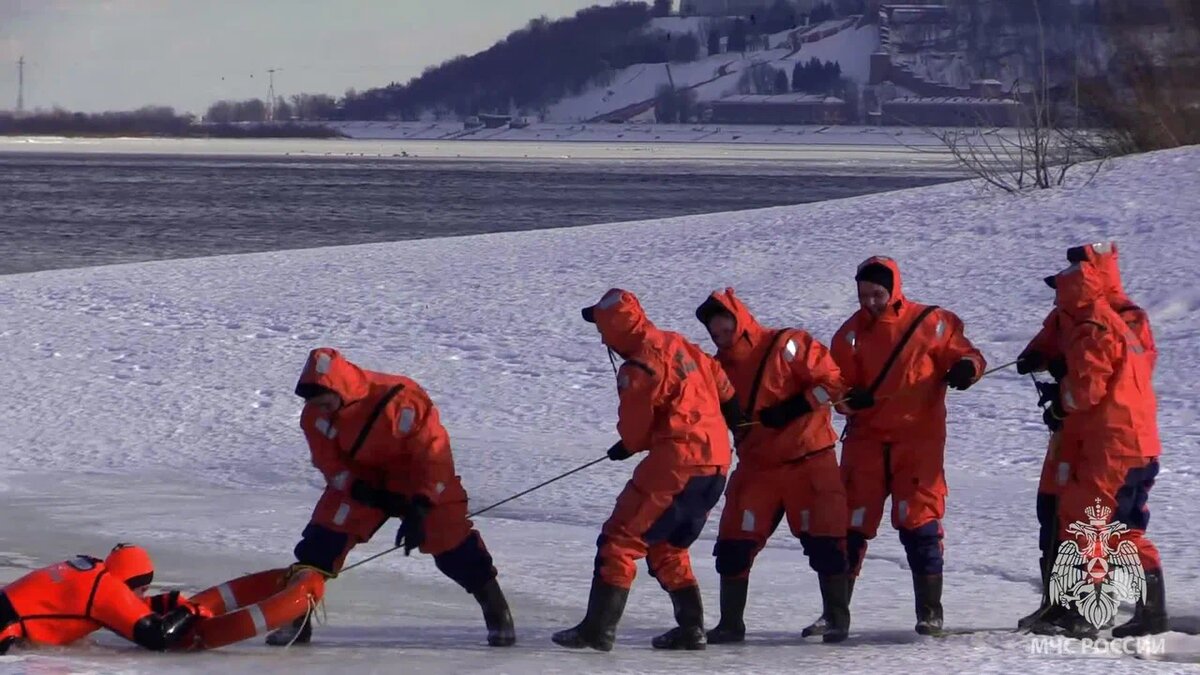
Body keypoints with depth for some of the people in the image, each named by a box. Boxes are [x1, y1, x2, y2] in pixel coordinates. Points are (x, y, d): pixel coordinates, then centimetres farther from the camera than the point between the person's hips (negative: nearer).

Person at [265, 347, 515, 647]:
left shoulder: (400, 400, -34)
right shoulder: (316, 415, -19)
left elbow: (434, 456, -27)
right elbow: (329, 463, -9)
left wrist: (420, 507, -32)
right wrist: (364, 492, -24)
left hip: (418, 475, -4)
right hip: (361, 478, 4)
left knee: (451, 538, -11)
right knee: (326, 534, -12)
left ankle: (496, 609, 6)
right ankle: (296, 617, -5)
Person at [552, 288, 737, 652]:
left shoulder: (638, 369, -13)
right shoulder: (679, 345, 13)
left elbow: (634, 431, -5)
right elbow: (721, 384, 23)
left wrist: (626, 447, 17)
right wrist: (735, 419, 38)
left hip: (678, 461, -9)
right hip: (717, 462, 9)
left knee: (622, 537, -3)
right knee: (667, 546, 22)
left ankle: (598, 628, -7)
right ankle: (691, 627, 17)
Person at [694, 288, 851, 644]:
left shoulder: (787, 345, -12)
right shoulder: (721, 367, 7)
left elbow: (832, 380, -14)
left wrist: (794, 408, -22)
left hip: (808, 459, -5)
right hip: (757, 465, 5)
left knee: (824, 540, -5)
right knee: (735, 541, -1)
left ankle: (837, 617, 7)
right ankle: (730, 622, 8)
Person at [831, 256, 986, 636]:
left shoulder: (930, 323, -2)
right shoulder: (851, 333, 8)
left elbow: (965, 356, 1)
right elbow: (838, 385, 7)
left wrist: (965, 368, -22)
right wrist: (851, 398, -16)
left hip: (918, 438, -3)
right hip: (866, 439, 3)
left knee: (919, 522, -7)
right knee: (851, 522, 3)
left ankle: (930, 611, 1)